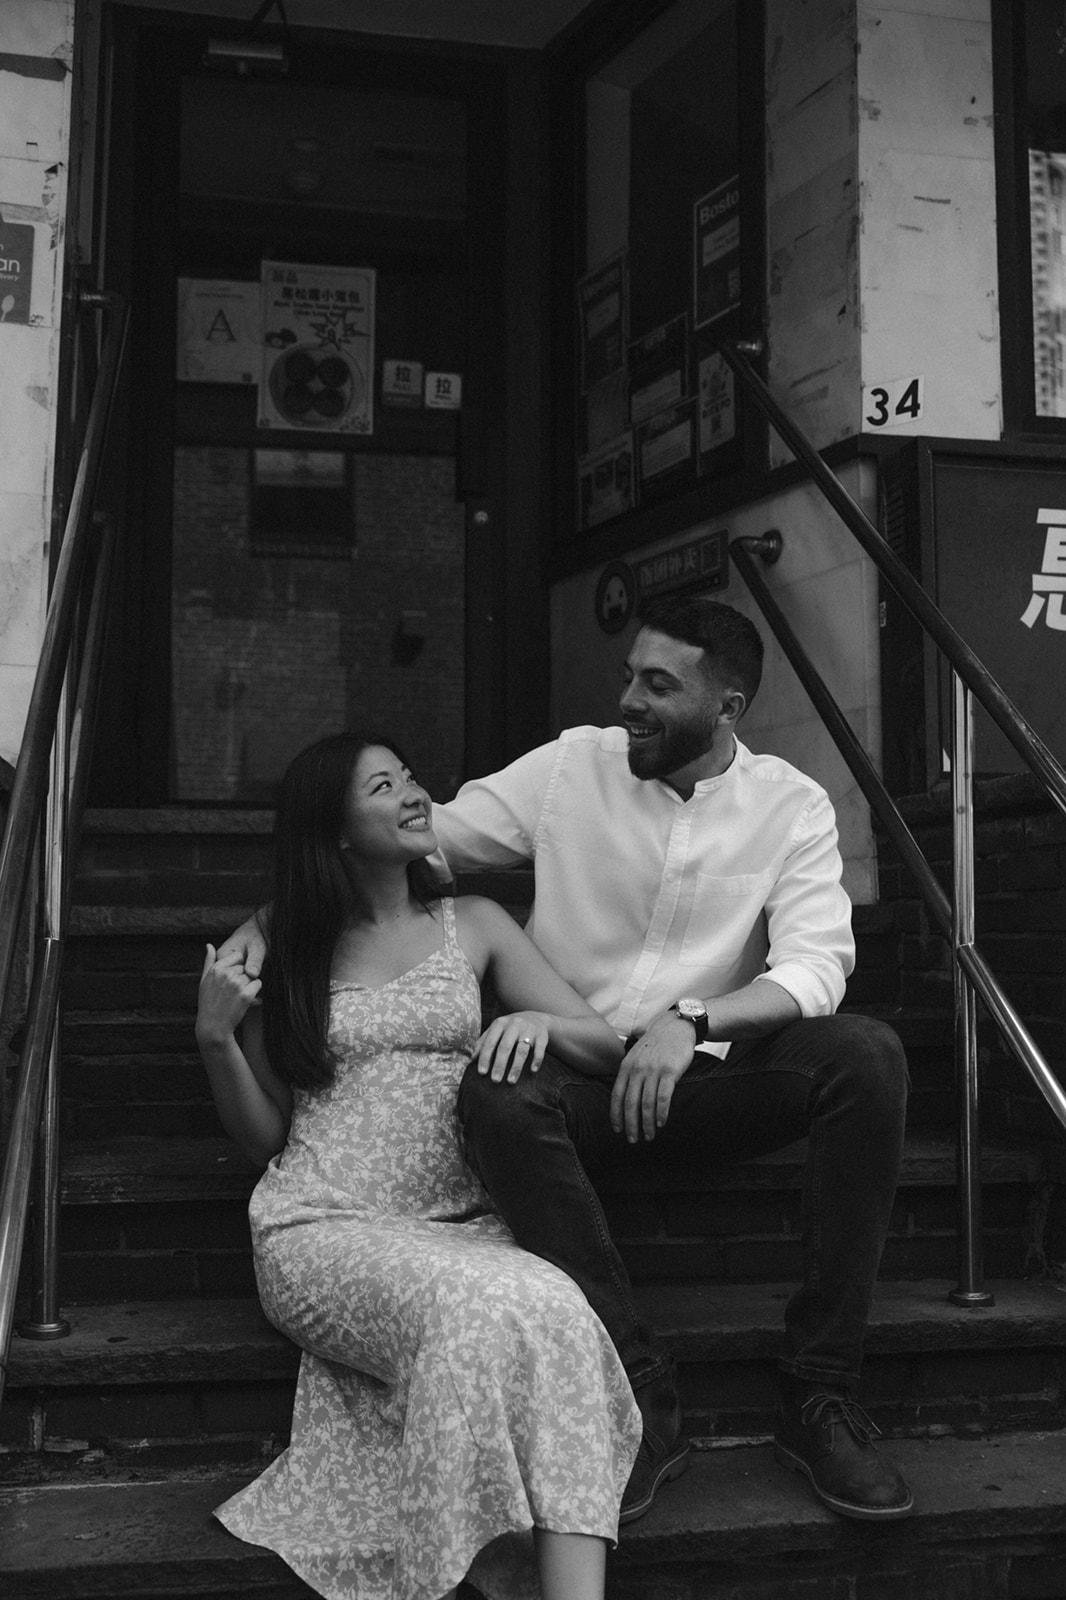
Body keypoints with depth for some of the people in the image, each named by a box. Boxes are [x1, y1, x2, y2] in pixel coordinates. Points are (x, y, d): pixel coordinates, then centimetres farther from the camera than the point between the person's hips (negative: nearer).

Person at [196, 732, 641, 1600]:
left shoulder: (472, 925, 16)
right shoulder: (288, 954, 14)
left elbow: (610, 1051, 12)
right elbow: (264, 1138, 16)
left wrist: (541, 1020, -10)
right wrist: (216, 1038, -1)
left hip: (462, 1223, 2)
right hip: (325, 1227, -1)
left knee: (553, 1310, -34)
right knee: (471, 1311, -35)